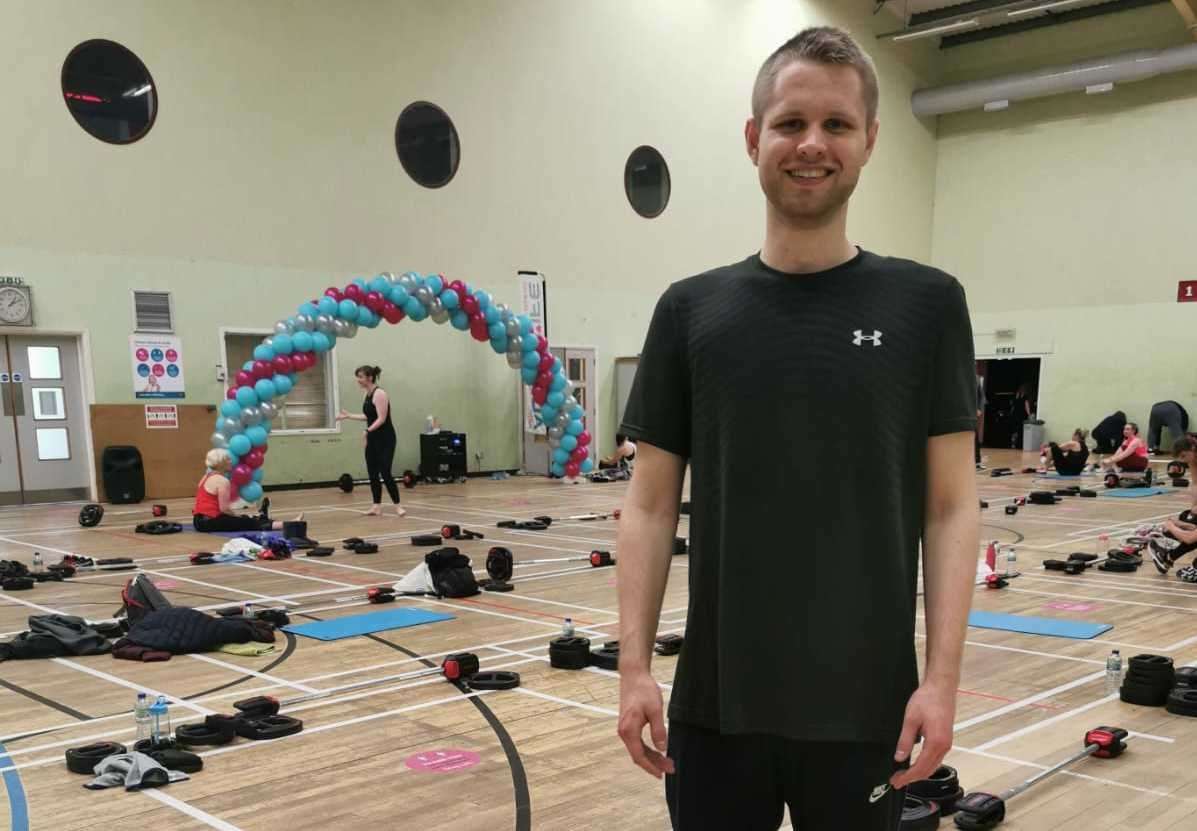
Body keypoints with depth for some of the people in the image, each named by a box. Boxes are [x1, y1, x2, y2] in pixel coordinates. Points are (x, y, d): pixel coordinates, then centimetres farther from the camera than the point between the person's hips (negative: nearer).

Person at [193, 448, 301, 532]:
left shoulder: (208, 476, 17)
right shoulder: (222, 481, -14)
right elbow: (224, 508, -17)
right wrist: (237, 517, 0)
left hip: (200, 520, 8)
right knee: (248, 523, -3)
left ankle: (260, 517, 50)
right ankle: (287, 525, 1)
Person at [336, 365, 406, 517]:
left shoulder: (379, 394, -16)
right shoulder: (368, 394, 12)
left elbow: (381, 418, -22)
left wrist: (367, 431, -30)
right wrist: (348, 416, 23)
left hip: (385, 439, -9)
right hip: (373, 439, 9)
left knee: (385, 473, -10)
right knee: (372, 473, 7)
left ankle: (397, 506, -3)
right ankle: (377, 506, 13)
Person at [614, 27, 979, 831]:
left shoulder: (925, 304, -1)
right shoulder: (691, 310, 2)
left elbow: (952, 506, -2)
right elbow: (651, 507, 2)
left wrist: (943, 676, -8)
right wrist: (635, 666, -4)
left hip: (865, 705, -1)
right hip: (716, 703, 1)